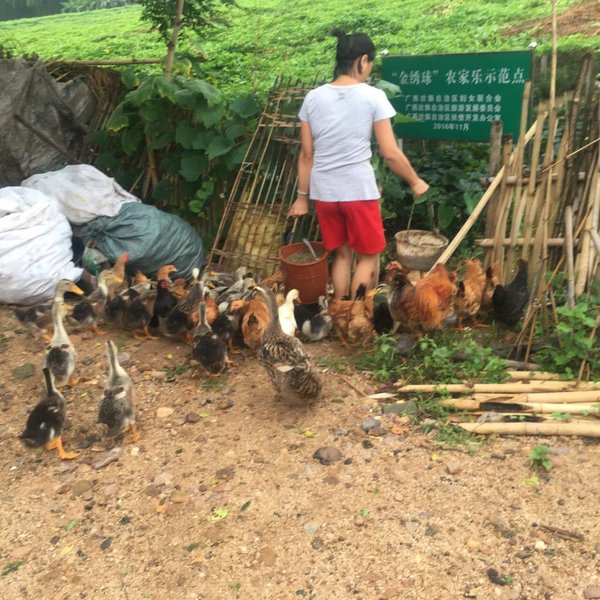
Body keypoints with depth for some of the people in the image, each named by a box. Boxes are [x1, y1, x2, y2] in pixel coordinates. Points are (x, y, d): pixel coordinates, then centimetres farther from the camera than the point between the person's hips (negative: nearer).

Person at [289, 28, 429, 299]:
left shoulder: (313, 98, 3)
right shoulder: (373, 97, -8)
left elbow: (306, 155, 5)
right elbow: (390, 154, -8)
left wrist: (302, 196, 13)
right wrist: (415, 182, 7)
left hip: (324, 191, 4)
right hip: (359, 190, -4)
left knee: (341, 254, 20)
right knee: (369, 256, 14)